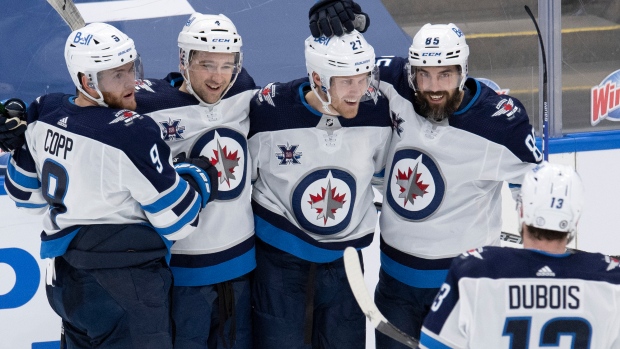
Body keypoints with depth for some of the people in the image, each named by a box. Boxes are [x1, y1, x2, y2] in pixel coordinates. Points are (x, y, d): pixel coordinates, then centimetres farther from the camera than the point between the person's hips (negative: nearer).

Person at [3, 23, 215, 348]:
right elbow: (178, 220, -17)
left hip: (64, 280, 8)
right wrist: (199, 175, -1)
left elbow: (26, 193, 11)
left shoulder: (44, 113, -3)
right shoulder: (133, 135, -24)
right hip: (125, 288, -7)